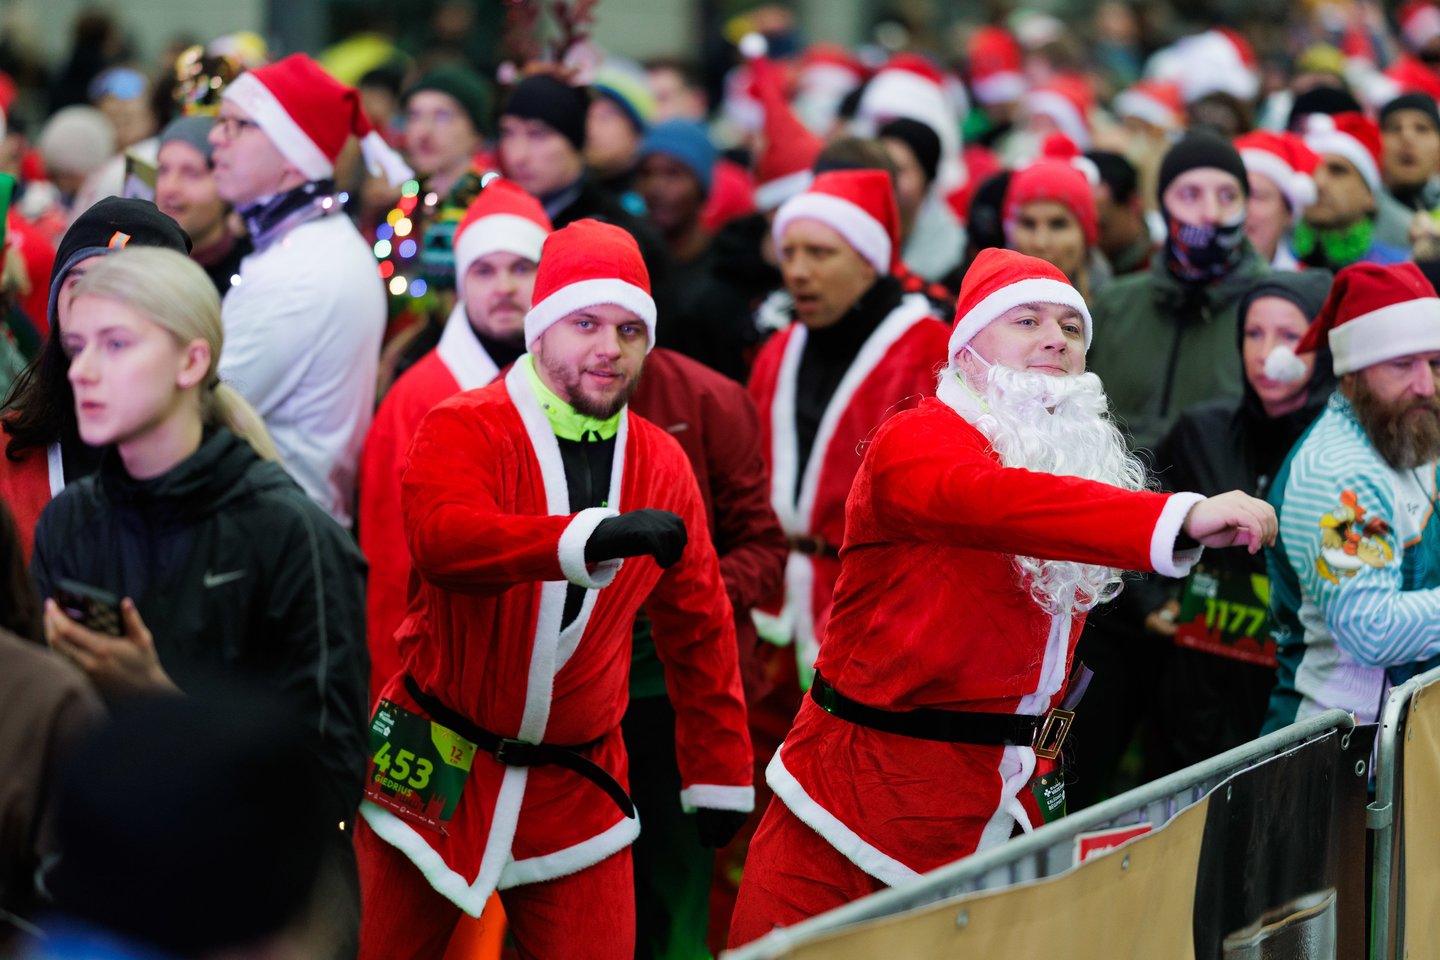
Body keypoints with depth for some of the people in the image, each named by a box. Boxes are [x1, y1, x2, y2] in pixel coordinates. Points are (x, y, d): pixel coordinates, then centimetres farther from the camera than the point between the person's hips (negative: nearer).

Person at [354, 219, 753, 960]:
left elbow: (698, 627, 13)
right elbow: (440, 537, -32)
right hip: (438, 771, -3)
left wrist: (718, 773, 14)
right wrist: (593, 537, -45)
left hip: (576, 787, 3)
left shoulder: (662, 467, 4)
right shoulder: (465, 429, -10)